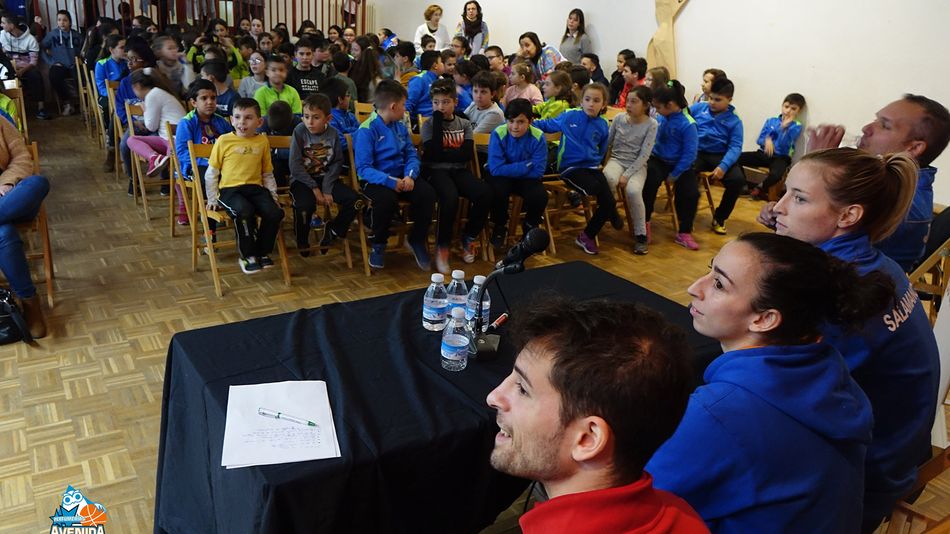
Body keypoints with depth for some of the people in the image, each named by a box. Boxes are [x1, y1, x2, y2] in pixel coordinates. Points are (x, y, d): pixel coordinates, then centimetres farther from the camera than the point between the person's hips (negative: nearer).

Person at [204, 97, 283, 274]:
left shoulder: (262, 141, 11)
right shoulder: (224, 140, 3)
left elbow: (267, 174, 20)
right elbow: (211, 172, 8)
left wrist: (273, 195, 11)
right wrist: (212, 198, 4)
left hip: (255, 188, 3)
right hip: (230, 189, -3)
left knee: (274, 213, -23)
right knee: (245, 211, -34)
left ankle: (262, 252, 0)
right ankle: (248, 256, -15)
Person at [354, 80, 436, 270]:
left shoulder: (400, 127, 12)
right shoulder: (367, 130, -10)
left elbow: (412, 155, 9)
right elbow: (363, 169, -16)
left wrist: (410, 175, -13)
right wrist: (390, 181, -29)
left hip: (401, 177, 6)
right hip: (377, 181, -6)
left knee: (427, 193, -21)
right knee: (387, 199, -37)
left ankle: (416, 240, 4)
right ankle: (379, 244, -6)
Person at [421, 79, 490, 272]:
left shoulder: (464, 124, 11)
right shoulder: (428, 125, 4)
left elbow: (466, 154, -3)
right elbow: (433, 153, -14)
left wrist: (442, 154, -11)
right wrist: (438, 119, -10)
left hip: (460, 170, 3)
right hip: (435, 171, -3)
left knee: (485, 193, -26)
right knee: (450, 197, -36)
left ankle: (469, 237, -3)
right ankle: (442, 247, -17)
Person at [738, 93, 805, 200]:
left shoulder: (796, 127, -3)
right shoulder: (771, 121, 9)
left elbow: (783, 145, -15)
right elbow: (759, 140, 6)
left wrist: (784, 127, -24)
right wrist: (767, 140, -17)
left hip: (780, 157, -4)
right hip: (763, 154, 4)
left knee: (776, 174, -38)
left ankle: (760, 189, -4)